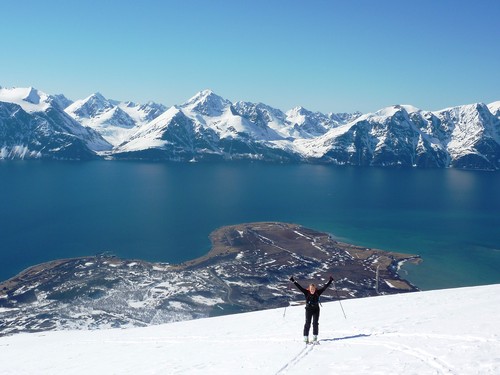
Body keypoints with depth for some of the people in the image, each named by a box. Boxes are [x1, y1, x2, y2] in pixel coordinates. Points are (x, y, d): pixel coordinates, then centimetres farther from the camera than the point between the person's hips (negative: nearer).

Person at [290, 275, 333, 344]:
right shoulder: (306, 292, -6)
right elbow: (299, 287, -8)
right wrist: (293, 281, -12)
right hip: (308, 310, -1)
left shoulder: (318, 292, -3)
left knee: (315, 323, 0)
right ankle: (306, 338, 4)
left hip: (316, 310, 1)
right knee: (307, 323, -3)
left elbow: (325, 287, -1)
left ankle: (315, 337, 10)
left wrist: (330, 281, -4)